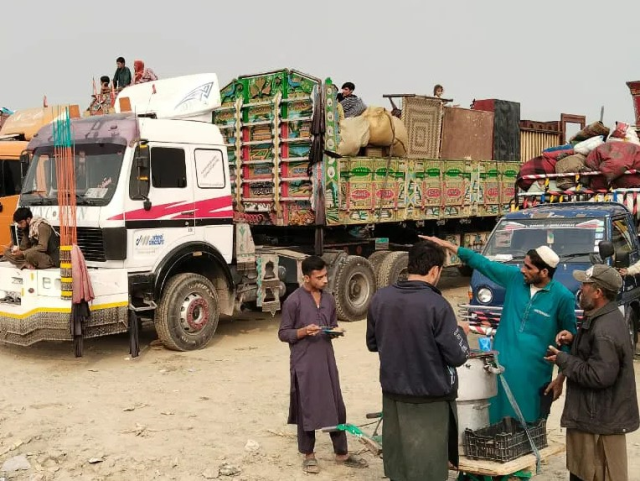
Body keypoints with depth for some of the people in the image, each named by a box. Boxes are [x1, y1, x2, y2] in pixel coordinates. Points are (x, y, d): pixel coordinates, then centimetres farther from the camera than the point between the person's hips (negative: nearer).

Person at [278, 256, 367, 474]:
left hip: (327, 359, 5)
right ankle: (308, 455, 21)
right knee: (307, 409, 5)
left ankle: (342, 453, 21)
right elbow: (283, 333, -6)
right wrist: (303, 331, -23)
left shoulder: (329, 299, 8)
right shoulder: (293, 301, -10)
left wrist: (335, 331, -4)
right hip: (304, 363, -5)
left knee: (336, 407, 9)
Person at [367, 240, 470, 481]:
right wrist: (461, 332, 5)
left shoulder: (380, 298, -3)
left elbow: (372, 343, 10)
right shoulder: (437, 305, -19)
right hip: (429, 398, -5)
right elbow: (458, 356, -14)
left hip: (392, 393, 5)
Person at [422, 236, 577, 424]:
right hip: (501, 365, 4)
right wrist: (446, 245, 2)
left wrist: (561, 378, -2)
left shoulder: (562, 297, -12)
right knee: (495, 424, 12)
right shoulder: (514, 276, -2)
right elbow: (482, 262, 5)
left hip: (533, 375, -4)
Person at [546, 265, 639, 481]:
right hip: (598, 413, 11)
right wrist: (574, 340, 6)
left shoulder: (605, 329, -25)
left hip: (601, 418, -11)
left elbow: (599, 376, -27)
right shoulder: (605, 317, 8)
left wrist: (563, 360, -17)